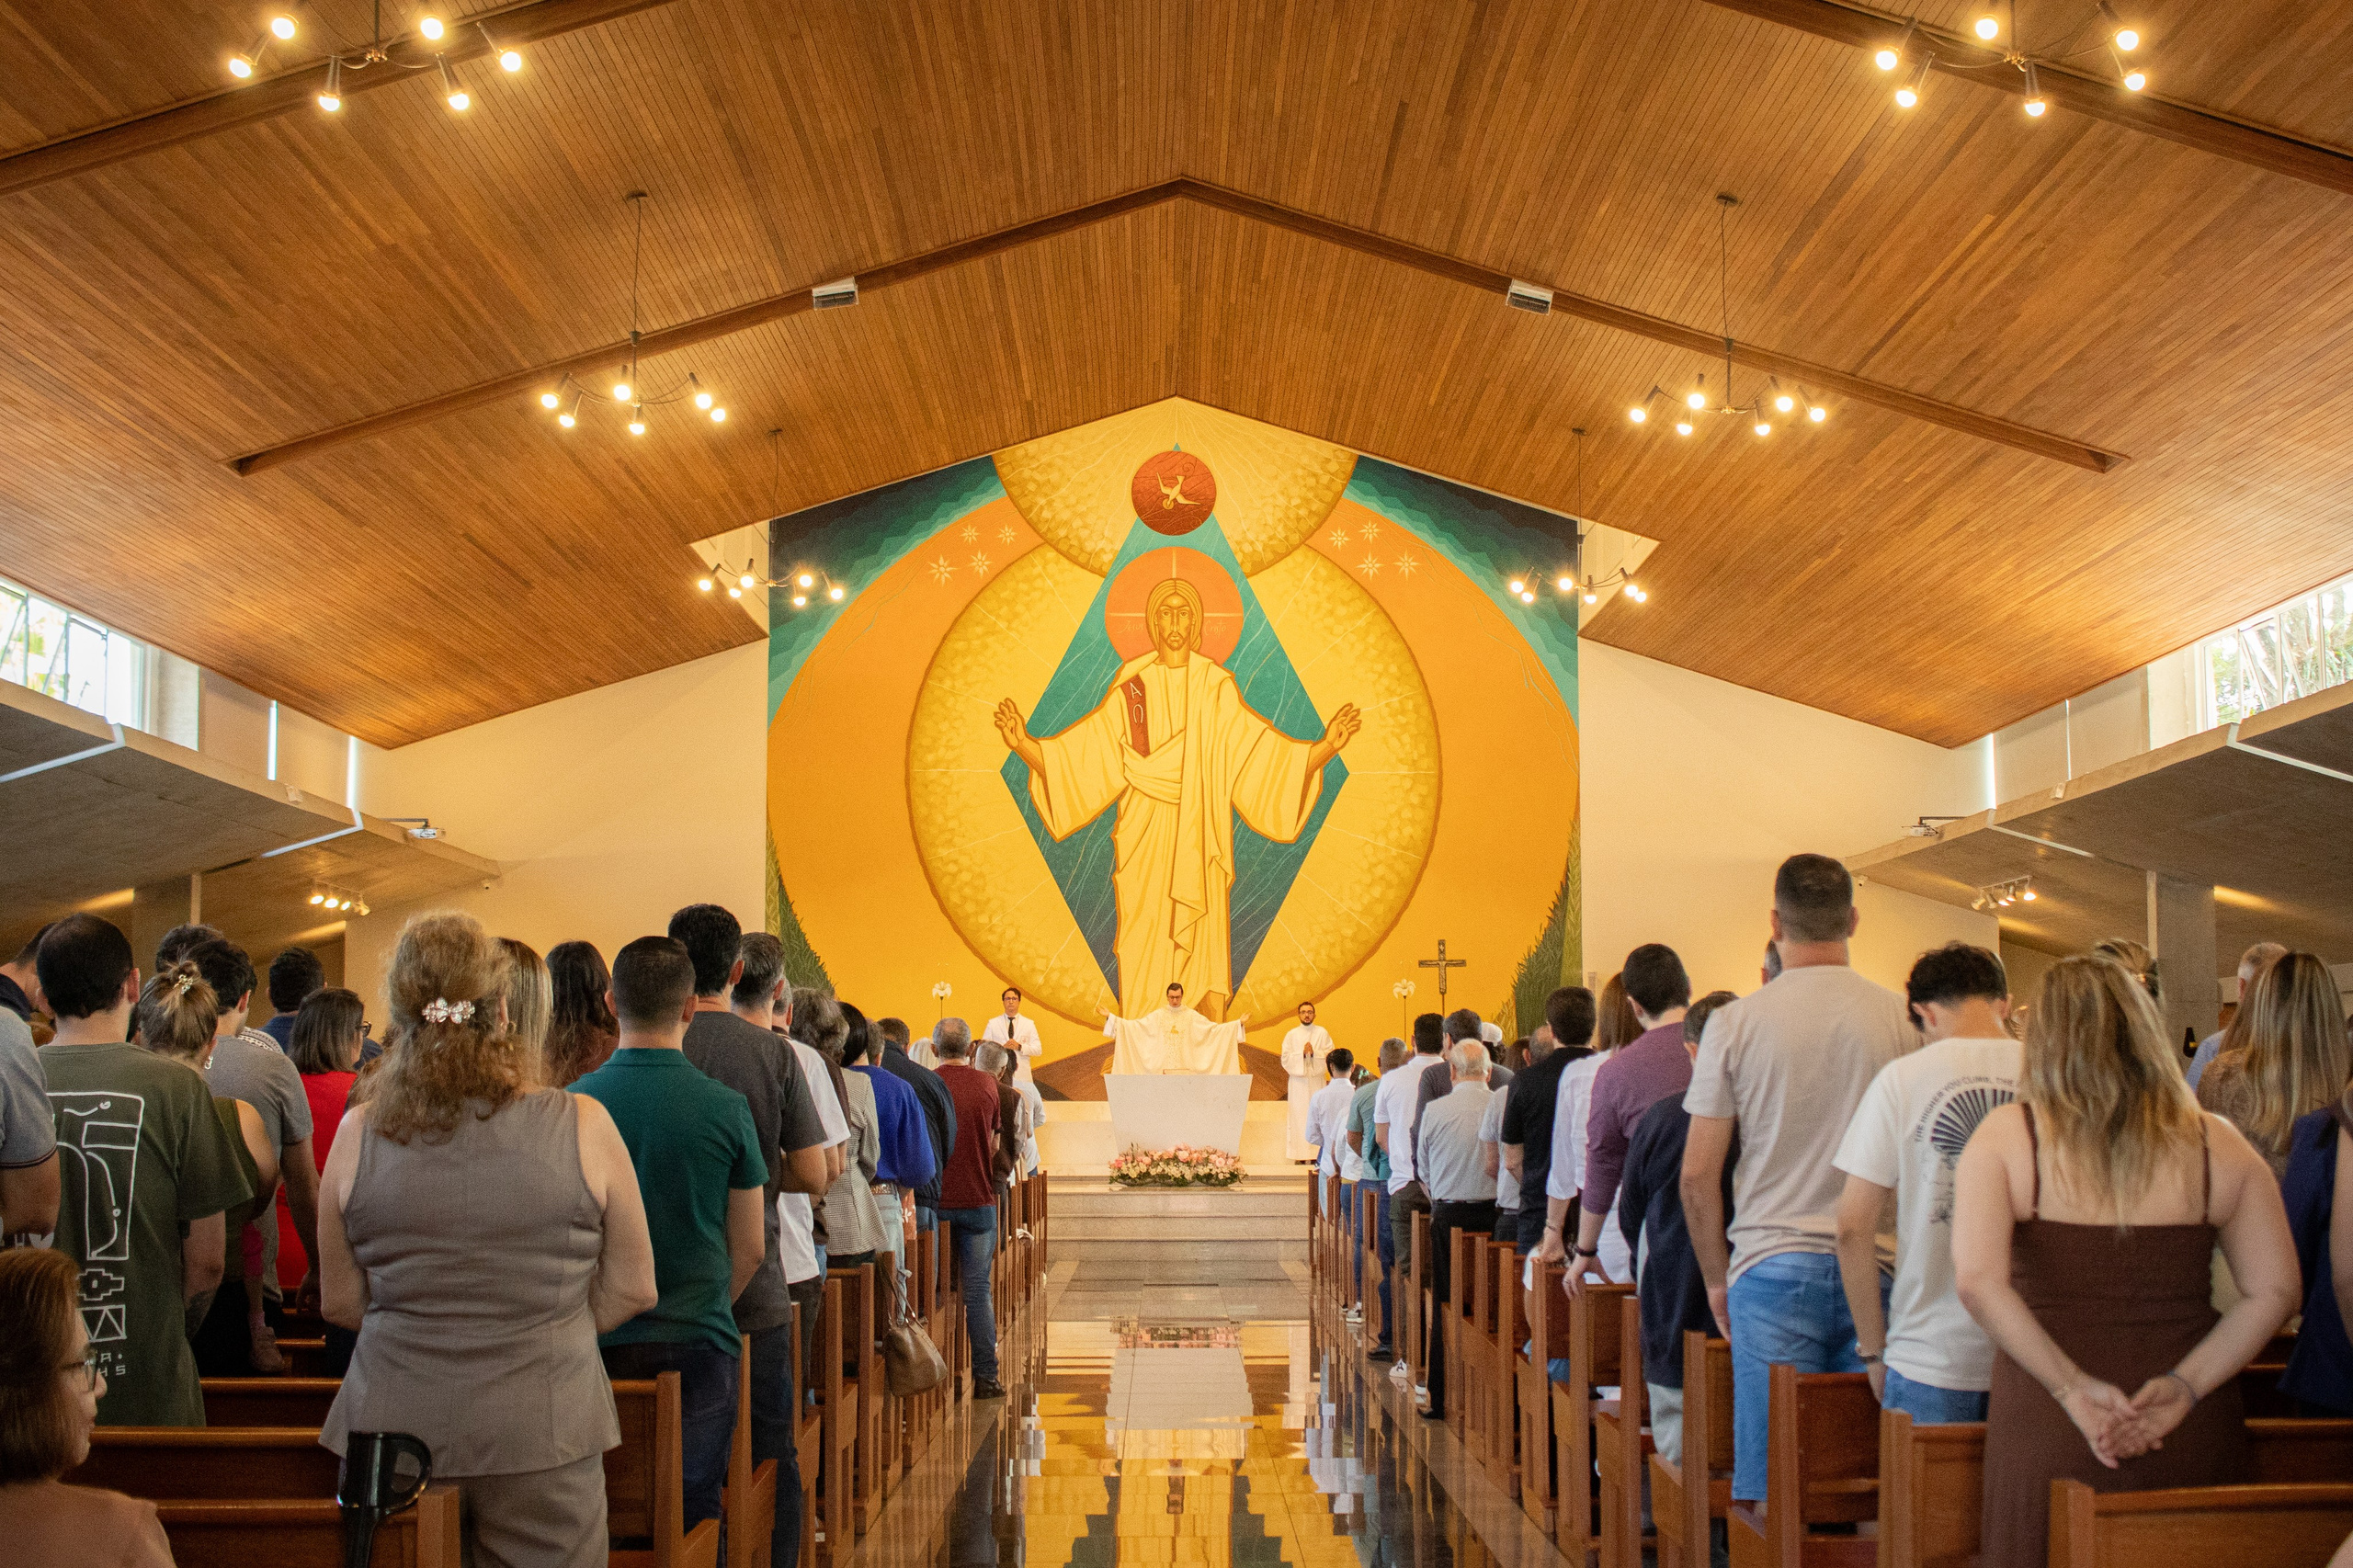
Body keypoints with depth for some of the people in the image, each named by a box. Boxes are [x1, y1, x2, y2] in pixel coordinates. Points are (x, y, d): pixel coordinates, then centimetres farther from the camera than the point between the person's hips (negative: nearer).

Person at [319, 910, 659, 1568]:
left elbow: (340, 1302, 5)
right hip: (542, 1435, -1)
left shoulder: (359, 1133, -5)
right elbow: (632, 1290, -1)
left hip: (391, 1435, 2)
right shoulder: (583, 1125, -10)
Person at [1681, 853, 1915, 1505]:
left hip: (1774, 1263, -1)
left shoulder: (1736, 1022, -2)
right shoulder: (1902, 1018, 1)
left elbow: (1697, 1174, -1)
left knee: (1768, 1480, 2)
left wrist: (1716, 1279, 11)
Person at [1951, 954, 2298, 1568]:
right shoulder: (2218, 1144, 3)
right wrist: (2185, 1384, -6)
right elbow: (2274, 1292, -1)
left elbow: (1977, 1280, -16)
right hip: (2192, 1439, 2)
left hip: (2050, 1431, -2)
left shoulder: (2004, 1135, -4)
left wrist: (2073, 1387, -12)